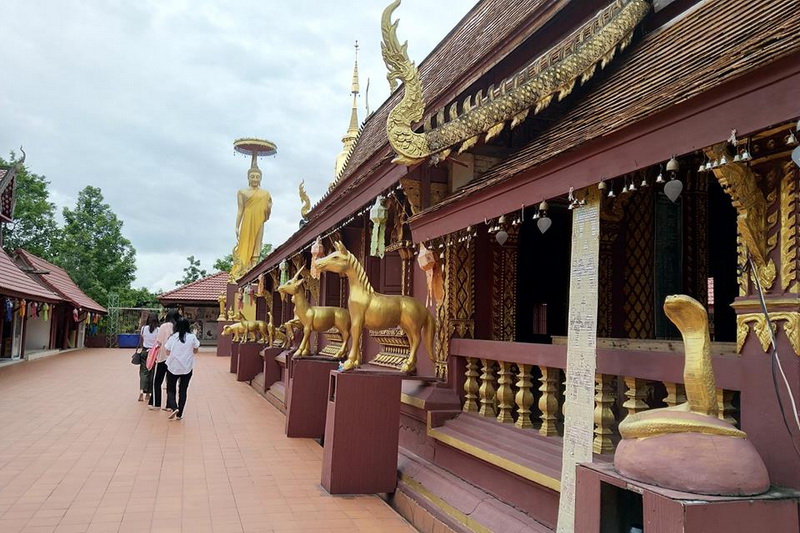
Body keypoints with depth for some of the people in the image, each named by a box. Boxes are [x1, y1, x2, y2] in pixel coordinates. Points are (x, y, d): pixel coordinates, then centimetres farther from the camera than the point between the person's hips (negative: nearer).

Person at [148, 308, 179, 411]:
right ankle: (170, 405, 11)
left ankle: (155, 403, 16)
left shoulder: (164, 326, -8)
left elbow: (159, 342, -6)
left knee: (157, 381, 12)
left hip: (163, 357, -3)